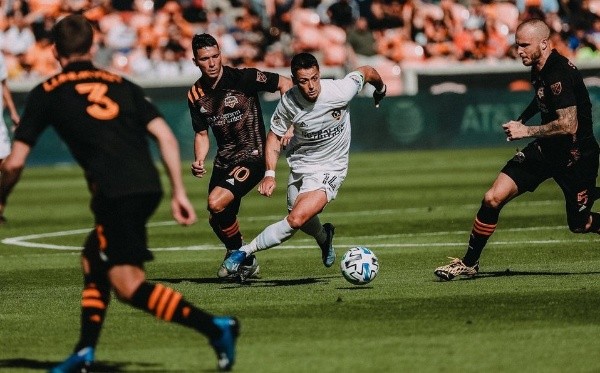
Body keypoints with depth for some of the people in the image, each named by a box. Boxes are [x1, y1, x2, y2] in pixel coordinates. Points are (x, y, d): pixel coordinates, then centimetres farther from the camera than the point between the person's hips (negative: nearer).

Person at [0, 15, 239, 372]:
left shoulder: (46, 94, 12)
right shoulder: (121, 85, 23)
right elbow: (165, 135, 13)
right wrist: (179, 192, 15)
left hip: (115, 192, -6)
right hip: (148, 185, 6)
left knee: (127, 282, -6)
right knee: (93, 259, 24)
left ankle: (213, 326, -20)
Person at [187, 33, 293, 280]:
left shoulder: (243, 78, -15)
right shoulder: (196, 95, 2)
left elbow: (285, 84, -8)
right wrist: (199, 161, -6)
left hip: (252, 157, -7)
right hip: (224, 161, 7)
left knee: (216, 204, -24)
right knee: (216, 220, 10)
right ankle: (245, 263, 36)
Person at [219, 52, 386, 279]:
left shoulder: (340, 91, -25)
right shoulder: (289, 102, -19)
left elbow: (366, 72, -4)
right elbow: (275, 135, -1)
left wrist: (380, 89, 19)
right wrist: (270, 173, -14)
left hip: (329, 169, -4)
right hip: (299, 165, 4)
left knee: (296, 220, -22)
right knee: (305, 221, 20)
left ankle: (245, 252, -10)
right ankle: (324, 237, 56)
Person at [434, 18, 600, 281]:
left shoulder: (559, 74, -26)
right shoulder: (538, 68, 2)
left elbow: (568, 125, -30)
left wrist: (526, 131, -23)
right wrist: (521, 121, 17)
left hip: (575, 155, -8)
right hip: (545, 149, 8)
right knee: (493, 198, -6)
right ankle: (469, 263, 6)